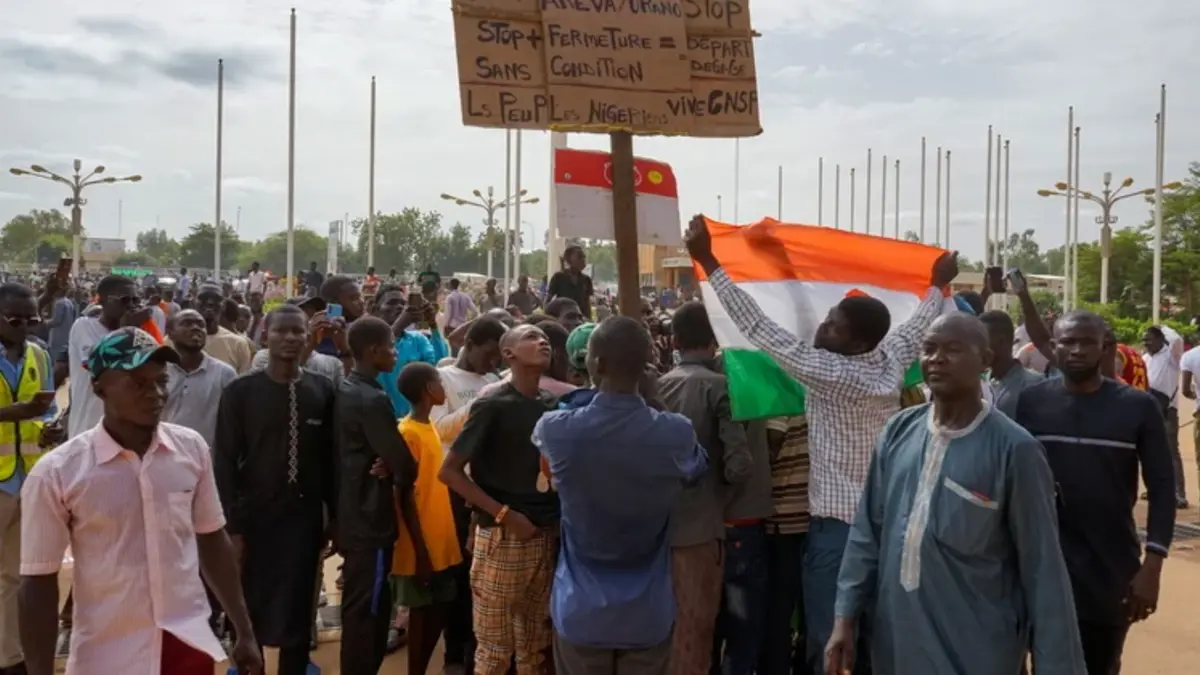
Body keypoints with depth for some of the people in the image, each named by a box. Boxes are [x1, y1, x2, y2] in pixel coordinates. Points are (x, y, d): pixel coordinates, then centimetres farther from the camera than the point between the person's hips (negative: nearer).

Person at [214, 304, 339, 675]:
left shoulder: (323, 390, 1)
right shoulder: (240, 391, -5)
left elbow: (331, 458, 5)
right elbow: (224, 461, -5)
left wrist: (335, 516, 6)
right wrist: (231, 525, -9)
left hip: (305, 517, 2)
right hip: (255, 517, -1)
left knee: (298, 612, 9)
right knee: (250, 612, 9)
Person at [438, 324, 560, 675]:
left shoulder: (553, 407, 4)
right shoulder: (492, 406, -11)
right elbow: (449, 471, -10)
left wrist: (559, 519, -1)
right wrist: (503, 513, -15)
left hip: (547, 538, 5)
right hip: (502, 538, -5)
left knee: (536, 646, 15)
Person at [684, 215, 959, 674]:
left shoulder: (831, 372, -17)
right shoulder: (891, 361, 1)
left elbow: (760, 330, -18)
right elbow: (918, 324, 21)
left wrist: (707, 261, -16)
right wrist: (938, 284, 41)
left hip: (837, 525, -8)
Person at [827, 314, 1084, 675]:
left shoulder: (1013, 448, -13)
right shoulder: (899, 431, 0)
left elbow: (1042, 566, -9)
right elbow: (867, 531, 6)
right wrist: (845, 617, 3)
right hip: (893, 643, 5)